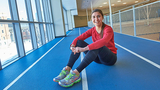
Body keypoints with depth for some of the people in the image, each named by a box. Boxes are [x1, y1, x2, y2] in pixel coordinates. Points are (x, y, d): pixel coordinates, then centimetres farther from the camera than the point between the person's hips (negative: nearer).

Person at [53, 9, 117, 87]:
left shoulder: (108, 29, -16)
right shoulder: (92, 30, 1)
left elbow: (104, 41, -37)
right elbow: (78, 38, -9)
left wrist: (84, 49, -45)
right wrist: (72, 46, -31)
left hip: (110, 58, -5)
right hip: (98, 57, 5)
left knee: (97, 46, -37)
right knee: (79, 42, -13)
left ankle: (76, 73, -44)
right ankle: (67, 69, -26)